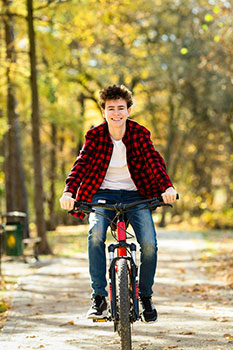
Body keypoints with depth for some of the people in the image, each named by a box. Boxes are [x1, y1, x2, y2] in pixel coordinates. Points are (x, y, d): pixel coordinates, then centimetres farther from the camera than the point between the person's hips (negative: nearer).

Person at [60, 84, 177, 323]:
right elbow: (81, 163, -18)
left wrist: (167, 187, -37)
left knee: (149, 243, -19)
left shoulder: (140, 134, -6)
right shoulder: (95, 136, -6)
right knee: (95, 234, -30)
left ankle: (146, 296, 7)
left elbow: (154, 161, -18)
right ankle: (99, 297, -20)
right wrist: (69, 191, -36)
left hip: (134, 194, 0)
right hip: (103, 193, 0)